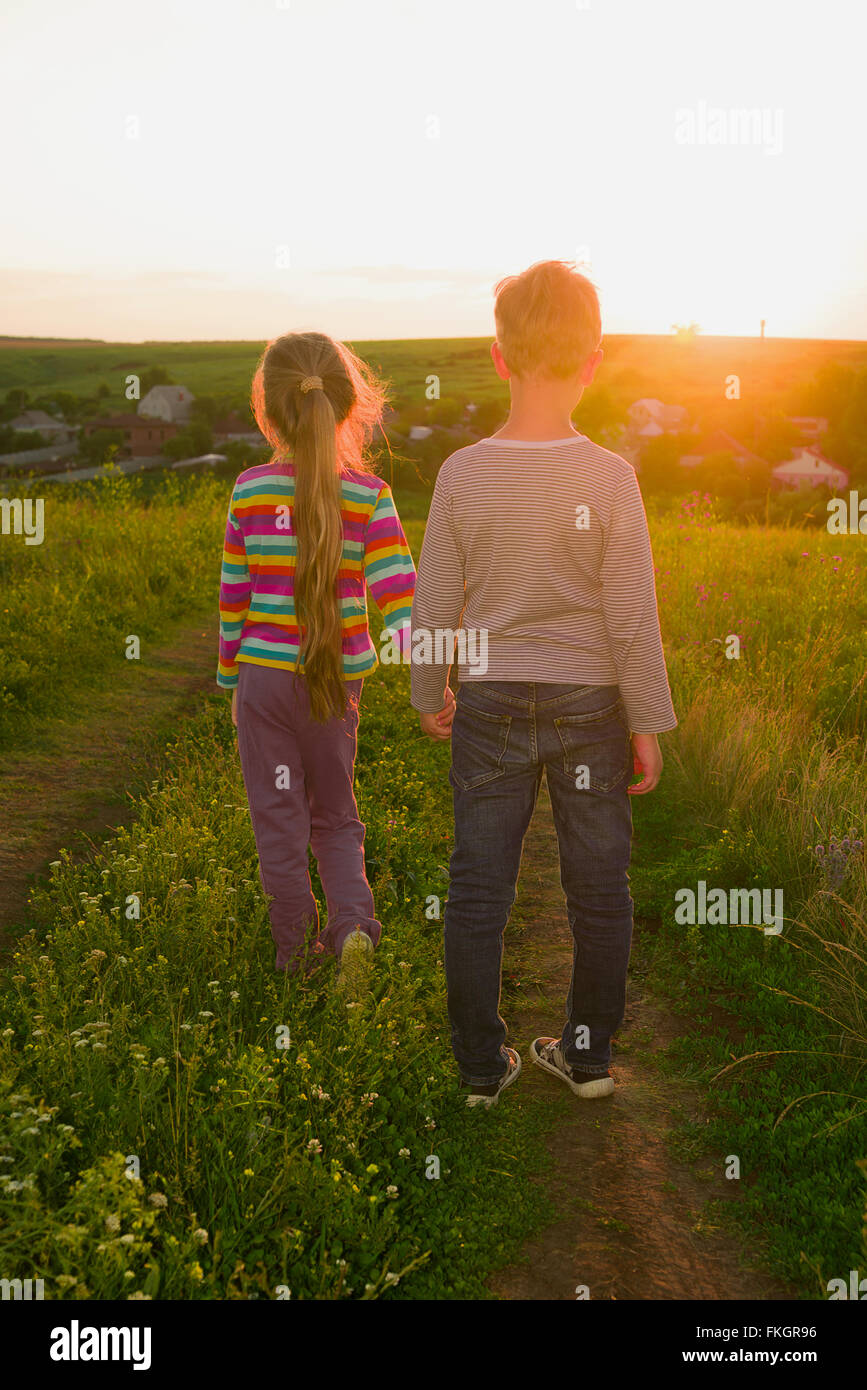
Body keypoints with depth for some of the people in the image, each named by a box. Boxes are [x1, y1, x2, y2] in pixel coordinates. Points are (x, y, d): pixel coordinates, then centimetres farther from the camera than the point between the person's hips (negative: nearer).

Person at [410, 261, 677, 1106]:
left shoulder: (461, 474, -9)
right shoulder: (609, 478, -13)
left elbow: (435, 605, -1)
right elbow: (633, 619, -10)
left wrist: (426, 694, 14)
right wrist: (648, 723, 1)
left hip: (492, 704, 1)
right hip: (590, 703, -1)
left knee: (477, 887, 11)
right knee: (598, 885, 14)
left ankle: (480, 1066, 20)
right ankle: (589, 1054, 27)